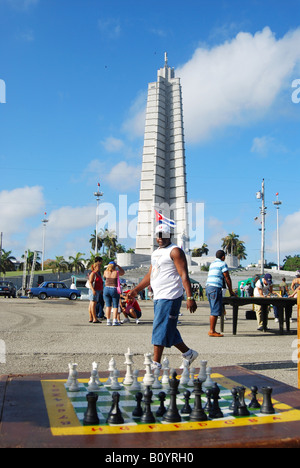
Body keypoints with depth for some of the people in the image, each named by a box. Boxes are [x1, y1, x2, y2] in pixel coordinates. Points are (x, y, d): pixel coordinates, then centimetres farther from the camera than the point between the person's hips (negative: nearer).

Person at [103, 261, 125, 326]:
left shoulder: (106, 272, 2)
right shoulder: (117, 272, -3)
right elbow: (123, 272, 17)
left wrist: (108, 267, 21)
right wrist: (118, 266, 14)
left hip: (106, 289, 3)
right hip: (114, 290, -3)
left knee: (108, 306, 6)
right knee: (115, 306, 3)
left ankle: (108, 321, 3)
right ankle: (115, 321, -4)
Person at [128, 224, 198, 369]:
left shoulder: (175, 251, -7)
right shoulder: (155, 253, 20)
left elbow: (184, 275, -15)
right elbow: (150, 275, 28)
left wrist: (190, 297, -22)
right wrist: (136, 290, 24)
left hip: (170, 297, -9)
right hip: (158, 297, 9)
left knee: (160, 329, -9)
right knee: (168, 330, 12)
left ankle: (156, 363, -4)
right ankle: (188, 353, 26)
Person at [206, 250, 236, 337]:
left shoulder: (212, 264, 24)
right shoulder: (223, 264, -1)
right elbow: (227, 278, -1)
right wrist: (231, 291, 8)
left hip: (208, 287, 9)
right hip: (215, 288, -9)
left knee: (214, 310, 12)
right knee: (216, 310, -8)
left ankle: (212, 330, 11)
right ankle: (211, 331, -9)